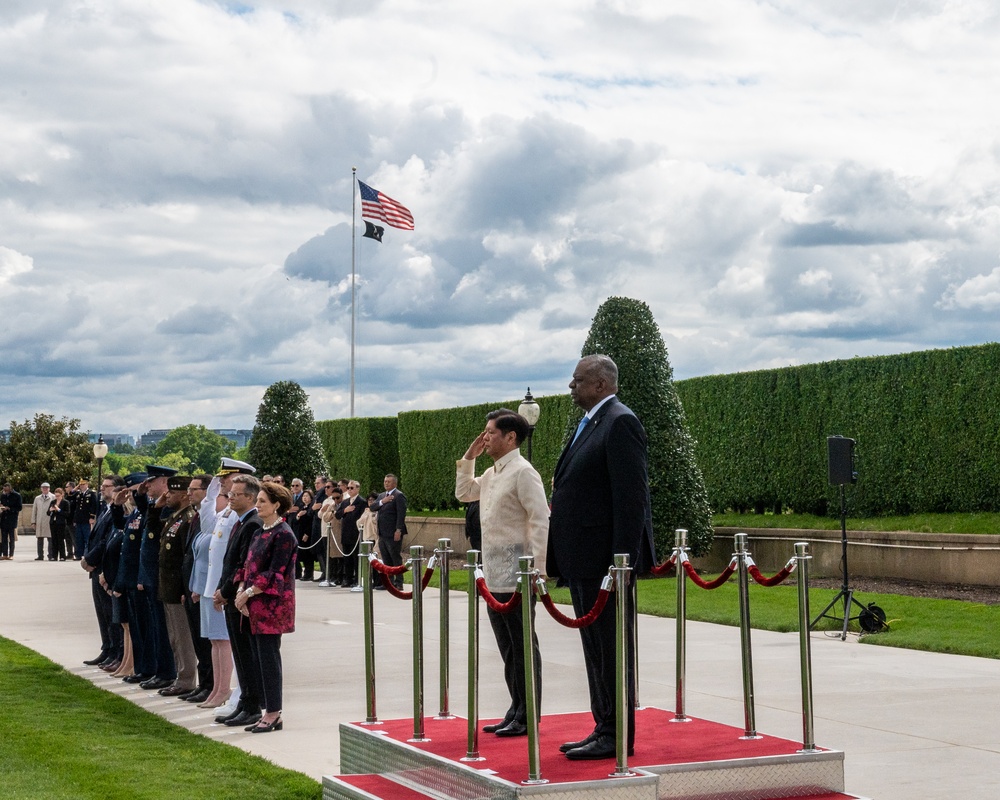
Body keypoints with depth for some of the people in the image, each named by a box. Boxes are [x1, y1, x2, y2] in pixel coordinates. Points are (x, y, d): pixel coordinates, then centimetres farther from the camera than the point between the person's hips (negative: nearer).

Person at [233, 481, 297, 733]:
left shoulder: (283, 535, -12)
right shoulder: (260, 532, 14)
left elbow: (275, 574, -17)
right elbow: (248, 565, 15)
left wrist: (248, 593, -14)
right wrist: (241, 590, 0)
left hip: (272, 606, -9)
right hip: (255, 607, 9)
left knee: (268, 657, -5)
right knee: (258, 658, 10)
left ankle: (273, 714, 2)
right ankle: (269, 711, 16)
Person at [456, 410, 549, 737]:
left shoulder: (522, 472, -13)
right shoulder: (491, 474, 15)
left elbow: (541, 522, -18)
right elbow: (463, 493, 31)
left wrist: (536, 571, -21)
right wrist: (468, 459, 18)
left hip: (516, 577, -9)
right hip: (494, 577, 9)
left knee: (522, 648, -2)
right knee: (508, 649, 13)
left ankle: (526, 719, 4)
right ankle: (516, 711, 21)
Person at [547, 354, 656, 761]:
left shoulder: (620, 422, -13)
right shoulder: (589, 423, 18)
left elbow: (631, 495, -18)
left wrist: (622, 559, -21)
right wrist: (560, 558, 16)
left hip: (604, 558, -10)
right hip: (584, 560, 10)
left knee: (611, 647, -3)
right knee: (595, 647, 14)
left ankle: (617, 736, 3)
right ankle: (604, 729, 21)